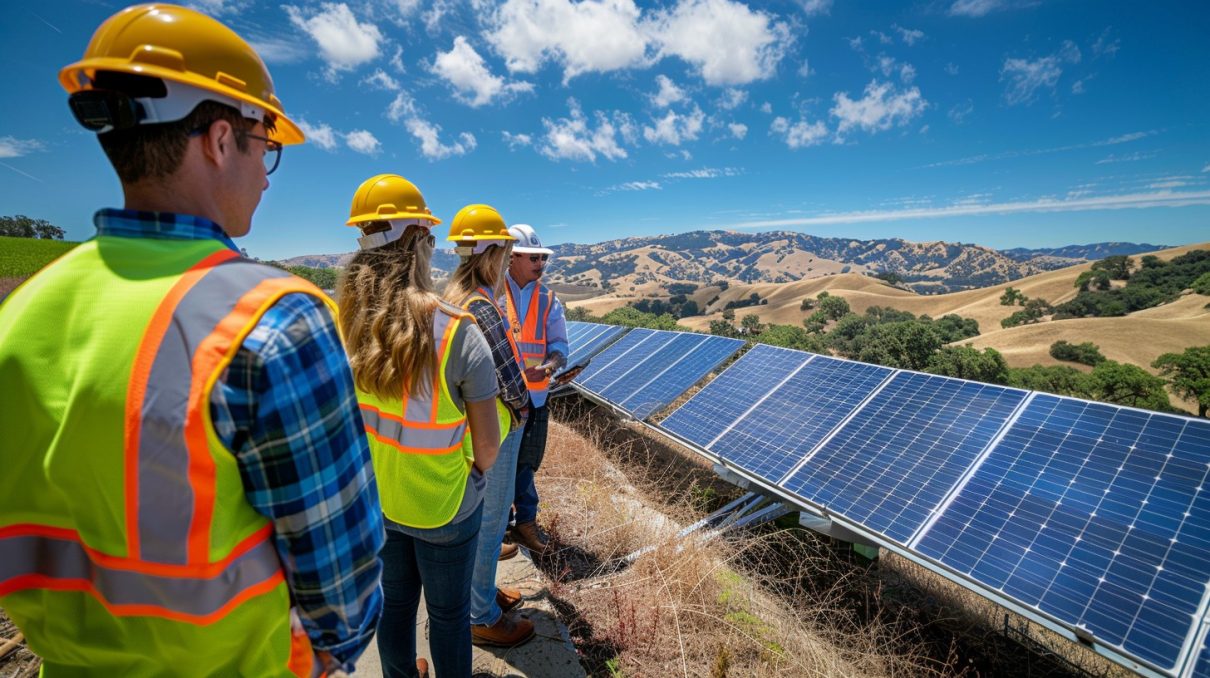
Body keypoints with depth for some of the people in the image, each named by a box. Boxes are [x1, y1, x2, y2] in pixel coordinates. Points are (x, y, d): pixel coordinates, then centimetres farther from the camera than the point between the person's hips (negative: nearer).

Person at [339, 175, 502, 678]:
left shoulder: (339, 323, -15)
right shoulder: (457, 330, -27)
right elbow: (487, 442, -19)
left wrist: (378, 466, 13)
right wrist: (475, 473, 3)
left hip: (372, 498, 5)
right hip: (444, 507, -4)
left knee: (395, 602, 27)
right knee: (448, 615, 20)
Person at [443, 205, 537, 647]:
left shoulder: (451, 297, 3)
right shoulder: (483, 309, -27)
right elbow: (510, 381, -25)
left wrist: (515, 394, 6)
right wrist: (522, 403, -5)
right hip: (495, 429, -9)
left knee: (480, 512, 24)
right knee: (490, 518, 8)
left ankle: (479, 589, 46)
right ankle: (483, 617, 29)